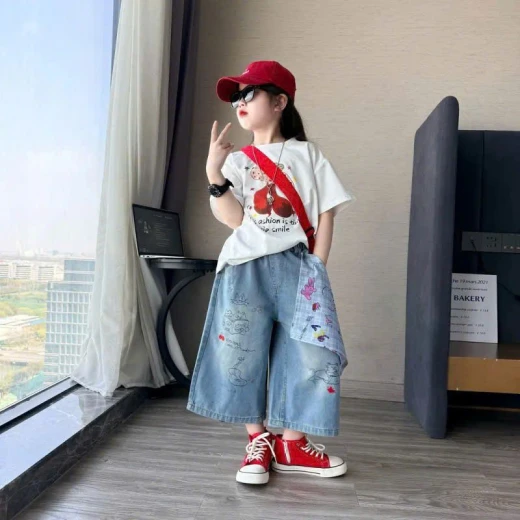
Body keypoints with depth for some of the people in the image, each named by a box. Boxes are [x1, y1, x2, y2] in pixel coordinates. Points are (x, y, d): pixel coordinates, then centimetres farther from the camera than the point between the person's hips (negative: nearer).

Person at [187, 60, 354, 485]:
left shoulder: (306, 154, 10)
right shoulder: (235, 161, 13)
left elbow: (326, 212, 5)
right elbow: (234, 219, 0)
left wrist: (315, 269, -3)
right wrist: (214, 173, -12)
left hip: (298, 266, 0)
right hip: (246, 268, 1)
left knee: (311, 355, -5)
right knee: (240, 354, -2)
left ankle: (292, 444, 14)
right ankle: (258, 441, 16)